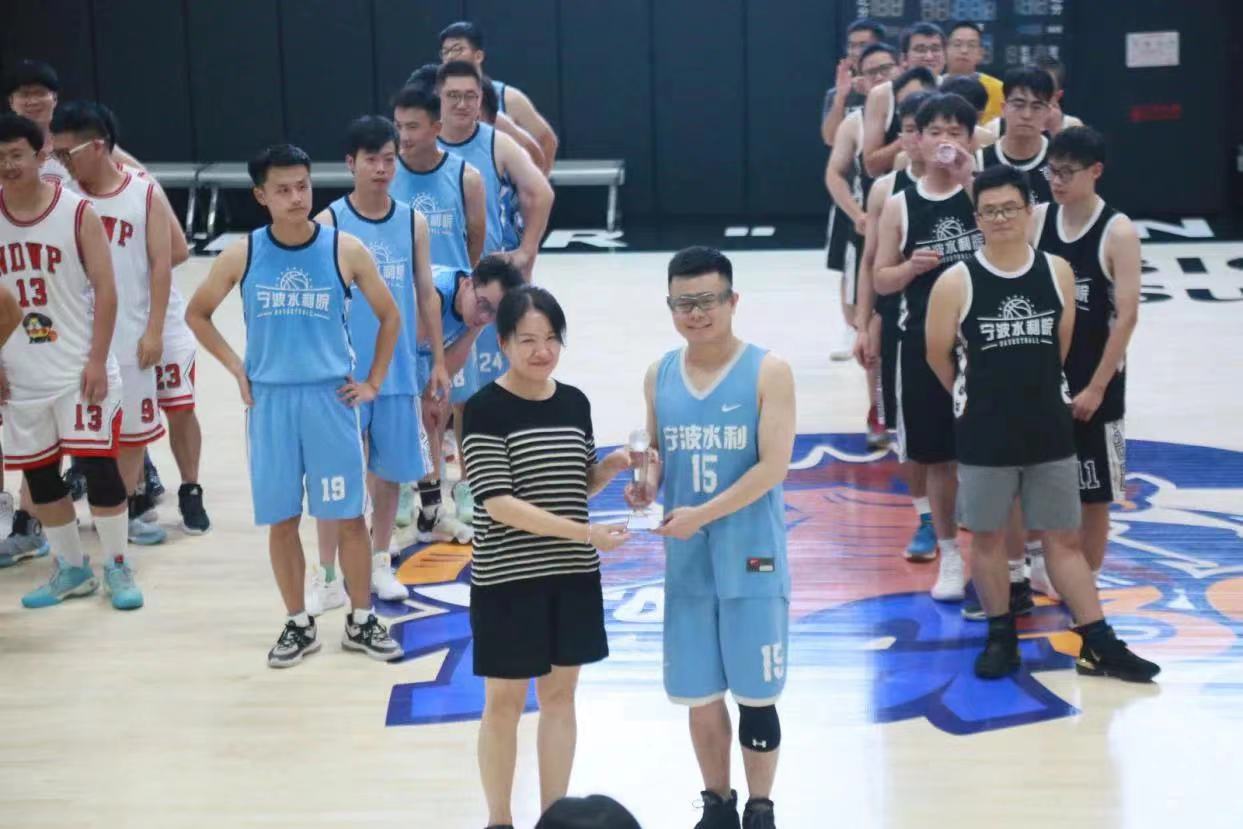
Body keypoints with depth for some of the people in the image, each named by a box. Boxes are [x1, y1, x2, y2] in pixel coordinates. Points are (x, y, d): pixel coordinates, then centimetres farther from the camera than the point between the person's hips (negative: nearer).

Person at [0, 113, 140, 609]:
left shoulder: (77, 212, -8)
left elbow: (104, 289, -7)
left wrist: (97, 360, -12)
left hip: (80, 367, -3)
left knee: (97, 464, -3)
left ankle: (117, 566, 12)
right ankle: (72, 569, 25)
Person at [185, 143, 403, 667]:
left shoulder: (345, 250, -5)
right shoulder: (241, 256, -3)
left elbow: (390, 316, 7)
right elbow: (197, 314, 12)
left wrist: (373, 382, 4)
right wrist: (236, 368, 2)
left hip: (330, 397, -1)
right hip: (269, 401, 1)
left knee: (348, 515, 4)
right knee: (281, 520, 7)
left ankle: (361, 622, 18)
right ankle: (298, 625, 21)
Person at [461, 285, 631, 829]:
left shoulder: (575, 403, 5)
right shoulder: (485, 410, -13)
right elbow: (498, 503, -20)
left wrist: (612, 466, -6)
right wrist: (583, 533, -25)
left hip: (573, 575, 5)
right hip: (508, 579, -5)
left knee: (559, 694, 13)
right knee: (505, 702, 6)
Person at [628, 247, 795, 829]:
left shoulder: (768, 372, -9)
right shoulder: (659, 375, 6)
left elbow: (772, 467, -16)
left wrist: (701, 514, -22)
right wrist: (647, 484, -7)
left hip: (751, 560, -4)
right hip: (686, 562, 4)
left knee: (756, 695, 4)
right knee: (699, 694, 12)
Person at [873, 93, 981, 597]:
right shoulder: (899, 206, 2)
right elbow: (880, 281, 5)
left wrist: (969, 178, -25)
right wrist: (911, 267, -15)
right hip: (924, 342, 1)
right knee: (937, 456, 9)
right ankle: (950, 555, 24)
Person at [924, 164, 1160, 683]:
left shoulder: (1058, 272, -2)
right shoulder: (956, 283, -11)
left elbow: (1063, 344, 9)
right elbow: (938, 355, 0)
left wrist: (1033, 389, 13)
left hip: (1049, 429, 2)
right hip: (984, 434, -2)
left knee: (1064, 538, 9)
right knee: (987, 536, 9)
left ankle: (1098, 644, 14)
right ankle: (1001, 636, 25)